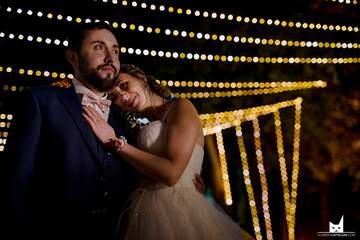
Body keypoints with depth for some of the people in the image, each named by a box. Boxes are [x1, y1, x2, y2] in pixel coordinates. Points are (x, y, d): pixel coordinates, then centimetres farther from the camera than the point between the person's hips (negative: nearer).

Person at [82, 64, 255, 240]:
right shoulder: (147, 128, 18)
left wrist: (116, 143, -11)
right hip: (146, 213, 7)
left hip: (175, 207, -7)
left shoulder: (181, 107, -4)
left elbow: (171, 173, -18)